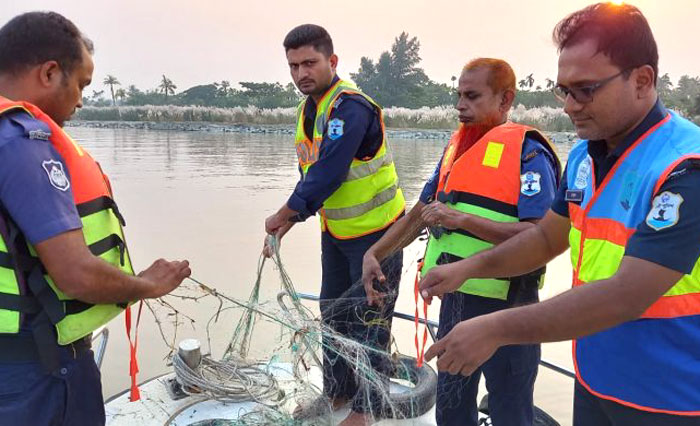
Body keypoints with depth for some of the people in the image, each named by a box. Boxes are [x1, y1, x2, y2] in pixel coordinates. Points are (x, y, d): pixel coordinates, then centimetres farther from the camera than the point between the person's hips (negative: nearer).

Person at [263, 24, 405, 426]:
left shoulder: (351, 106, -23)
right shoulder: (308, 109, 6)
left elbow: (327, 175, -28)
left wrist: (282, 216, -17)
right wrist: (290, 223, 1)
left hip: (375, 232, -9)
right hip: (335, 230, 9)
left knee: (369, 320, 4)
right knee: (333, 313, 18)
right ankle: (338, 391, 36)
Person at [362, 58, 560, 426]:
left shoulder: (529, 152, -12)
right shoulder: (456, 145, 9)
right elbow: (423, 210, 15)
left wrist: (461, 219, -25)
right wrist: (375, 253, 8)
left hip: (504, 305, -7)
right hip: (455, 298, 7)